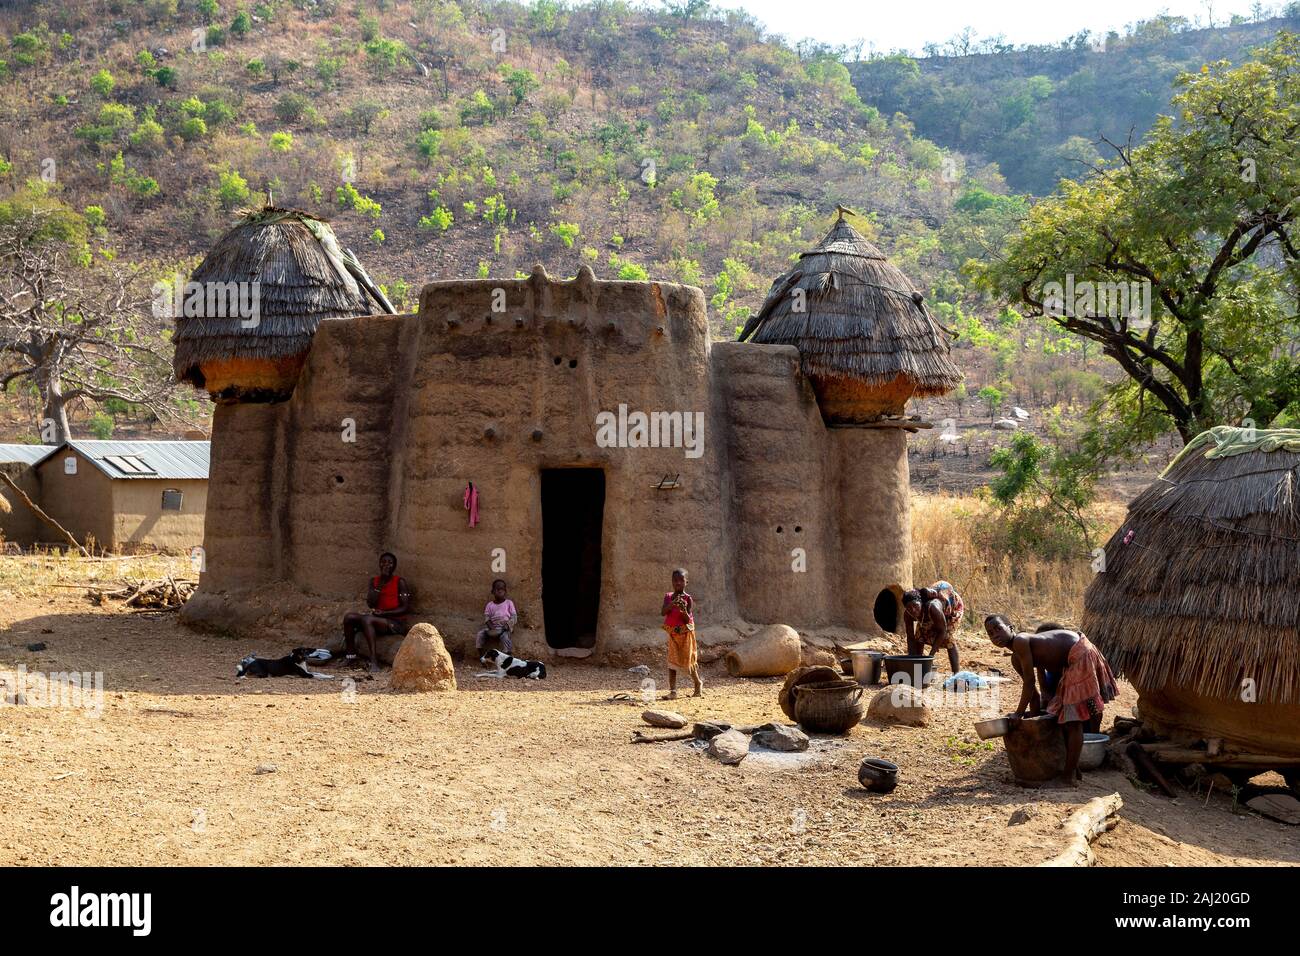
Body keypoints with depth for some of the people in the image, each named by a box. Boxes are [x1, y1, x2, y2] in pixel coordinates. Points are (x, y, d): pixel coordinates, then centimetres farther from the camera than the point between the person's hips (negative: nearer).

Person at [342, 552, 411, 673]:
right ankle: (350, 656, -15)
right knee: (349, 616, -16)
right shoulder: (374, 581, 12)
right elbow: (371, 603, -2)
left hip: (395, 622, -6)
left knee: (367, 619, -33)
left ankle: (374, 661, -39)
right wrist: (381, 583, -9)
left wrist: (384, 613, -18)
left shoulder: (400, 582, -3)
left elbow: (405, 608, -10)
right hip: (377, 618, 6)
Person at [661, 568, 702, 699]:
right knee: (672, 660, -7)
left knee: (688, 659, 7)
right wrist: (672, 604, -31)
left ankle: (698, 683, 32)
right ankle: (672, 691, -11)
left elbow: (687, 620, -15)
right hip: (672, 633, 2)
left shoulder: (688, 599, -9)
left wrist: (684, 610, -35)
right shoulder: (668, 597, 1)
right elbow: (663, 612, -15)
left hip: (686, 633, -2)